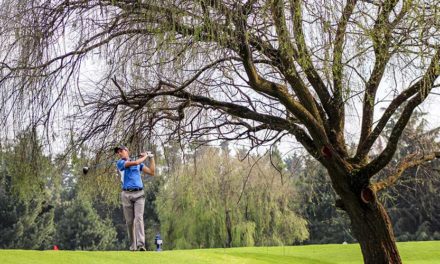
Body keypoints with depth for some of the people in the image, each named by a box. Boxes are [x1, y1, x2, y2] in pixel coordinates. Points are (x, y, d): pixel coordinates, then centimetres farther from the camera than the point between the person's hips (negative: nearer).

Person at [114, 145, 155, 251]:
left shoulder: (139, 164, 18)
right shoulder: (120, 163, 4)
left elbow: (152, 172, 13)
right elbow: (135, 163, -10)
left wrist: (151, 158, 11)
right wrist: (145, 156, 5)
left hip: (139, 194, 1)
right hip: (127, 194, -1)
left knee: (139, 218, -13)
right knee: (129, 221, 1)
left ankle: (141, 244, -22)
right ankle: (133, 245, 11)